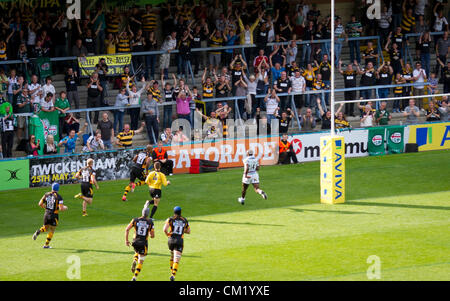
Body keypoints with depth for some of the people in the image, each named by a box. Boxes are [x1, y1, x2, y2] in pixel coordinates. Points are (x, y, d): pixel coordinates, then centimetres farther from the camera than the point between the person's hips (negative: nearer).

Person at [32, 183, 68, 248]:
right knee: (52, 230, 14)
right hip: (54, 215, -4)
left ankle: (38, 232, -10)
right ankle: (46, 245, 16)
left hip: (46, 214, 4)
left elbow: (40, 204, 4)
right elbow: (61, 208, -18)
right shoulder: (59, 197, -12)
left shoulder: (46, 194, 1)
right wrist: (65, 208, 5)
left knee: (45, 228, 22)